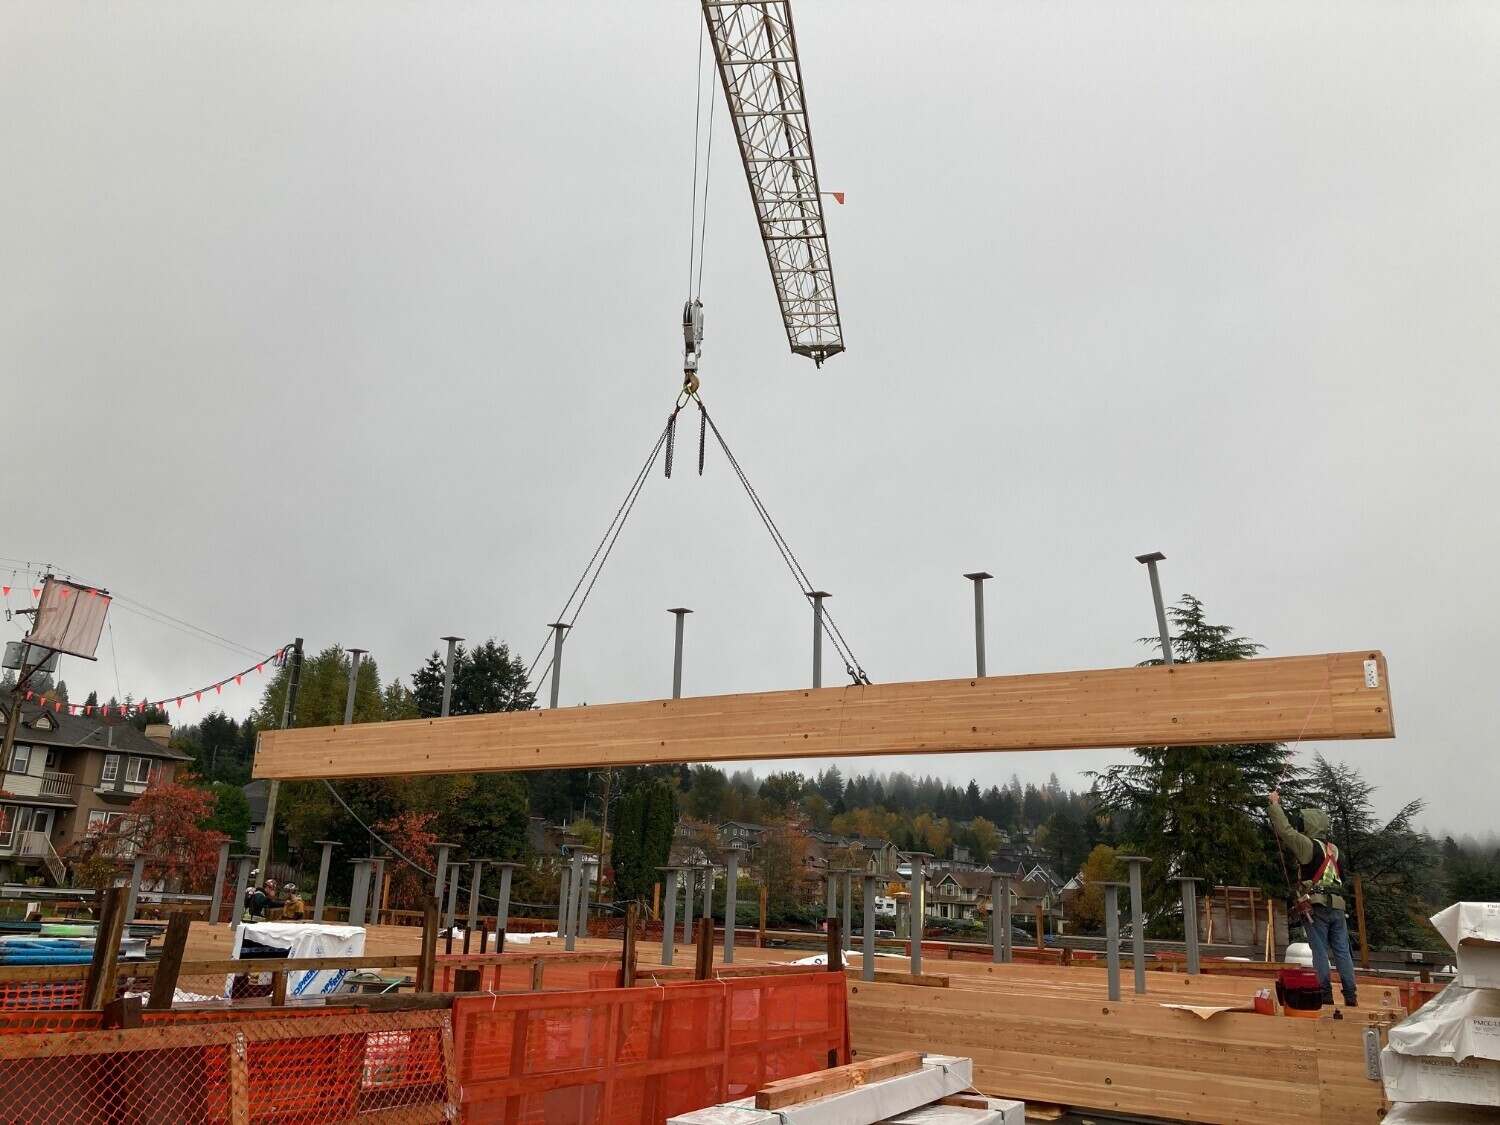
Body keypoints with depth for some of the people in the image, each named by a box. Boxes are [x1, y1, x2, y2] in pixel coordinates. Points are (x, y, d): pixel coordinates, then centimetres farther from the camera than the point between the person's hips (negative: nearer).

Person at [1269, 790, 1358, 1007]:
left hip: (1316, 906, -7)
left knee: (1320, 951, -4)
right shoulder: (1333, 848, 15)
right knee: (1342, 951, 8)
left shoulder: (1309, 845, -7)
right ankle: (1351, 996, 8)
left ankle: (1326, 995, -5)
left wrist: (1274, 804, -1)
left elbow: (1285, 831, -9)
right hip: (1337, 906, 7)